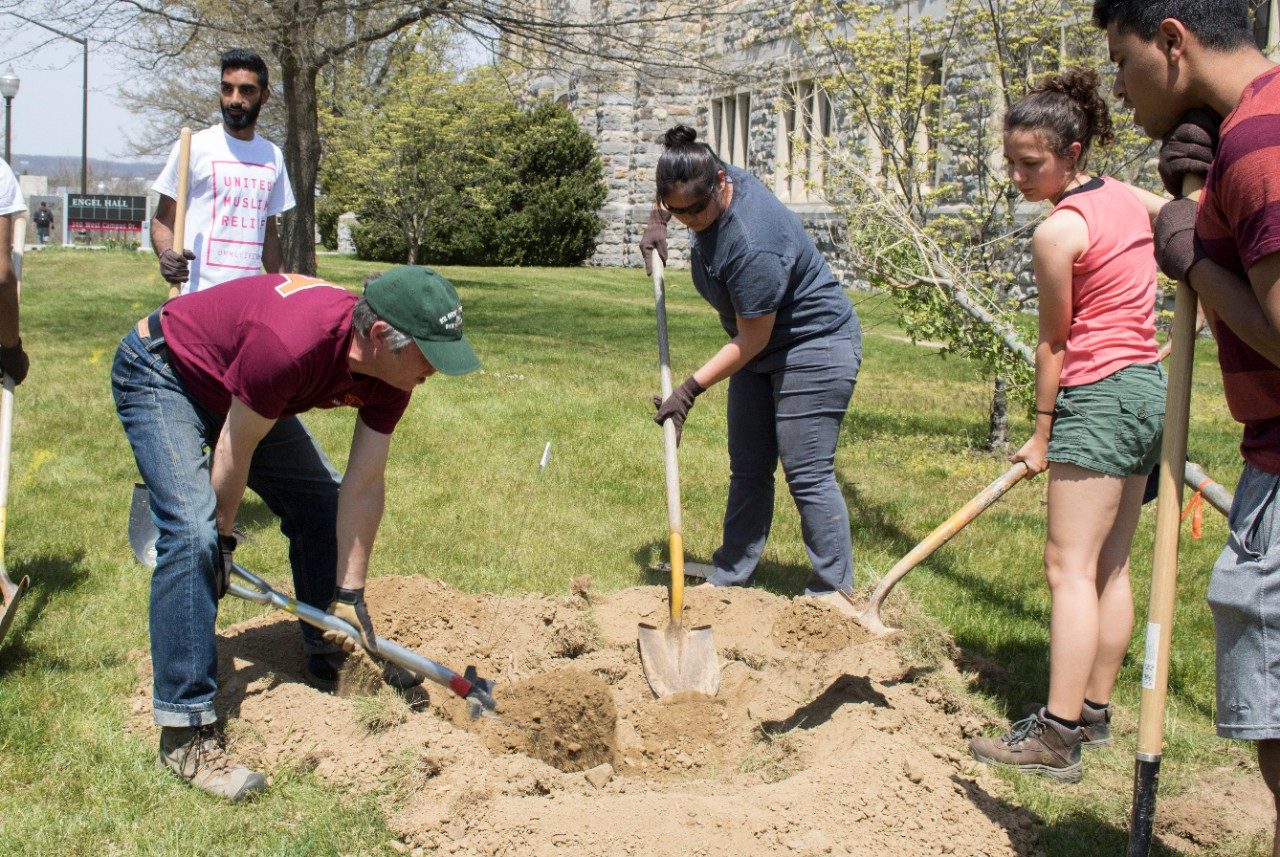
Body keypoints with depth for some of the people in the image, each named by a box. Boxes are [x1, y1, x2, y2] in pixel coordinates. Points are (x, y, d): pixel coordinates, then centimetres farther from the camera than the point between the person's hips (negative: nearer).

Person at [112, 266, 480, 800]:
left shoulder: (392, 369, -17)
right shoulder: (291, 344, -41)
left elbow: (363, 487, -12)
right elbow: (235, 453, -25)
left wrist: (349, 595, -11)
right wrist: (222, 540, -9)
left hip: (239, 388, 8)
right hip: (160, 374, -8)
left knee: (323, 504, 4)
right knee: (194, 530, -24)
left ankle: (331, 663, 24)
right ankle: (185, 731, -20)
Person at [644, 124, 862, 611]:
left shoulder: (751, 244, -33)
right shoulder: (717, 182, -7)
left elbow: (751, 342, -25)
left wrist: (690, 390, -22)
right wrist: (658, 222, 12)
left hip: (815, 346, -9)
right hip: (764, 350, 10)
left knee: (808, 475, -9)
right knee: (748, 471, 10)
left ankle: (832, 592, -1)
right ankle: (728, 579, 15)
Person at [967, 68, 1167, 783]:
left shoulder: (1058, 232, -13)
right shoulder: (1130, 198, 10)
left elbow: (1055, 342, -7)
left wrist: (1041, 435, 1)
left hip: (1099, 395, -9)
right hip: (1151, 387, 9)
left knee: (1070, 566, -10)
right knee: (1112, 565, 12)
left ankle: (1057, 737, -13)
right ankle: (1095, 712, 19)